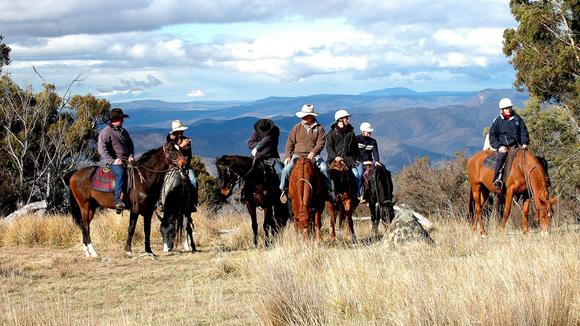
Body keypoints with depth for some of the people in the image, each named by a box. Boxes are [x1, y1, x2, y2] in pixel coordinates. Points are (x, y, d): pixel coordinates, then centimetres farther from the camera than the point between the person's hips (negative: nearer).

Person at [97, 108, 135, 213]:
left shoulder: (124, 131, 20)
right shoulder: (106, 132, -3)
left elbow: (130, 145, 26)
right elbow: (101, 149, -11)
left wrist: (131, 156, 5)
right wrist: (113, 161, -18)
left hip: (126, 161, 8)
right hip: (113, 162, -8)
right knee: (120, 173, -34)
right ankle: (118, 201, -41)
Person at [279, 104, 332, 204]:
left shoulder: (319, 128, 4)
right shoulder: (297, 127, 8)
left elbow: (320, 143, -6)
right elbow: (290, 143, 8)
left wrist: (313, 152, -23)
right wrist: (287, 156, -4)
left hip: (313, 156, -1)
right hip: (297, 155, 1)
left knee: (324, 168, -26)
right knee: (286, 170, -21)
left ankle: (329, 190, -14)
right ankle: (282, 190, -3)